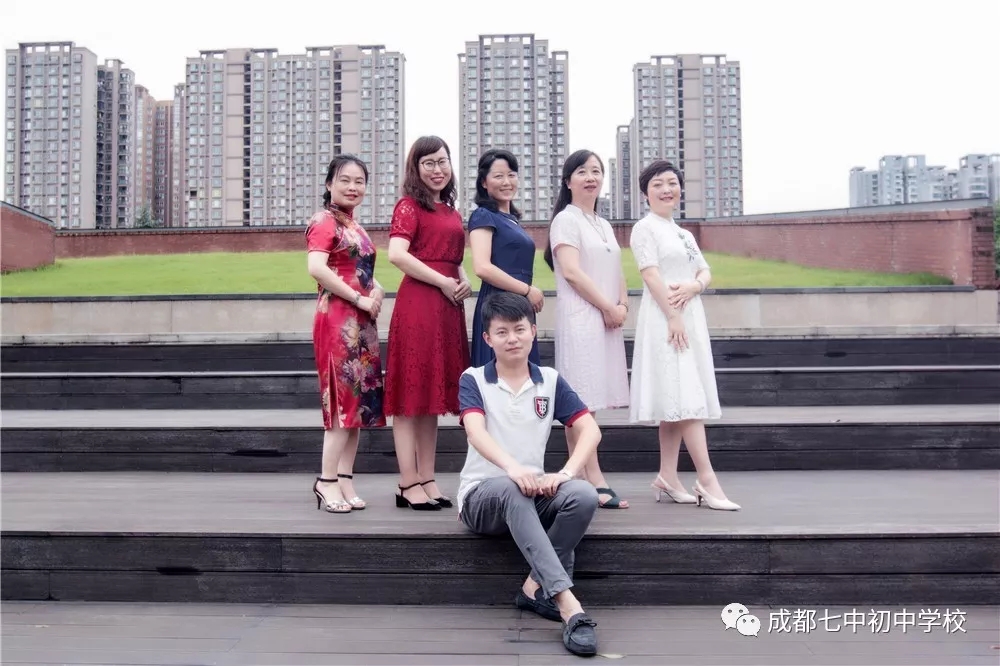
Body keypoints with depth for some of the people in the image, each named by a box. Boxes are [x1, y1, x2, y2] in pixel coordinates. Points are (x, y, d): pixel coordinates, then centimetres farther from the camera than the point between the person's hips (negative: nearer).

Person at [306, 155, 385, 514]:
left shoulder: (355, 227, 19)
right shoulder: (324, 221, -7)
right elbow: (316, 268, -21)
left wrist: (377, 291, 3)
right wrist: (359, 298, -18)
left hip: (362, 322, 9)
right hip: (338, 319, -9)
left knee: (359, 402, 8)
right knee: (343, 400, -9)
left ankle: (345, 480, 14)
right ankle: (327, 481, -1)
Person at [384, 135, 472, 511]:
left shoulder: (451, 210, 20)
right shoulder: (409, 206, -3)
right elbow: (396, 254, -16)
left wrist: (464, 281, 5)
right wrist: (443, 282, -13)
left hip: (447, 305, 8)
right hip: (417, 303, -8)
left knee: (434, 392, 10)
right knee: (412, 395, -4)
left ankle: (427, 479, 17)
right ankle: (409, 484, 0)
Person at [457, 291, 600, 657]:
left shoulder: (550, 381, 8)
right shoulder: (473, 380, 0)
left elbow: (590, 430, -2)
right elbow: (476, 431, -19)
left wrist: (566, 471, -23)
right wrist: (511, 466, -40)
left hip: (533, 492, 3)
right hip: (482, 495, -3)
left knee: (584, 495, -29)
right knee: (511, 489, -39)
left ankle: (536, 586, -16)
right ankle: (566, 601, -47)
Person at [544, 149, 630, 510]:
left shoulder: (604, 225, 22)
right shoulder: (566, 220, -2)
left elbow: (617, 272, 21)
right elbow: (571, 271, -13)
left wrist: (623, 306, 2)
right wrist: (608, 308, -11)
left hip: (608, 321, 8)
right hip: (580, 318, -8)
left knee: (589, 403, 6)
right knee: (581, 403, -9)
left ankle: (584, 481, 8)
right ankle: (594, 481, -10)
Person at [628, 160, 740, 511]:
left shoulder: (685, 234, 21)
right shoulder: (645, 228, -2)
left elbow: (706, 273, 15)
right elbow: (651, 275, -12)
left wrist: (693, 286, -9)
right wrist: (674, 317, -18)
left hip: (691, 317, 8)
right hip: (664, 319, -8)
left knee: (677, 402, 7)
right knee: (685, 398, -11)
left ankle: (667, 477, 11)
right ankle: (707, 480, -12)